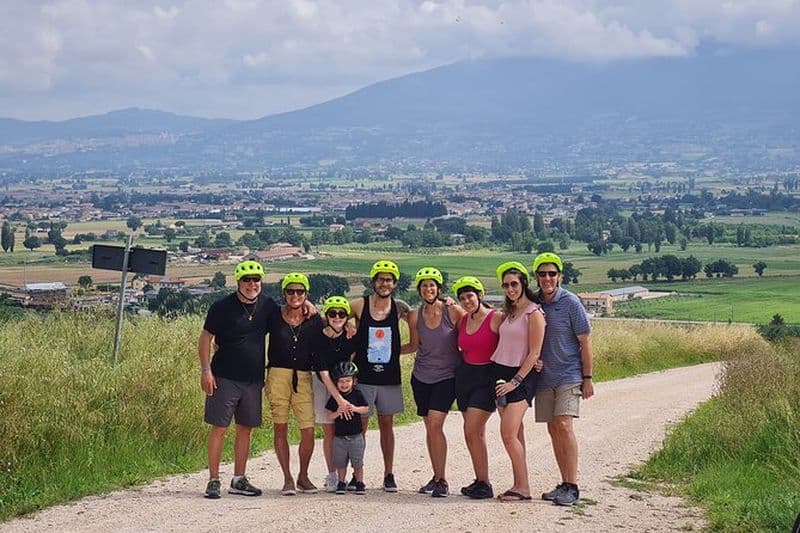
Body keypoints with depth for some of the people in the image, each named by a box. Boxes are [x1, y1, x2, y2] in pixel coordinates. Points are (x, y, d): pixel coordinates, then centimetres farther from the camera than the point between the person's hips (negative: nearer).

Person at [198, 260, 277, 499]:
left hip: (253, 379, 5)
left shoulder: (267, 306, 6)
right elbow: (206, 338, -3)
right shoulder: (223, 307, -7)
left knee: (246, 428, 10)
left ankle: (239, 480, 18)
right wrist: (205, 370, -10)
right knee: (219, 428, -3)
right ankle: (213, 480, 2)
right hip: (225, 378, -5)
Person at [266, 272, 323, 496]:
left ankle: (303, 477, 16)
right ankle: (287, 479, 11)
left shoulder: (314, 320, 6)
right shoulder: (274, 316, 2)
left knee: (308, 431, -4)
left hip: (304, 378, 1)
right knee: (280, 428, 1)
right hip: (278, 375, -1)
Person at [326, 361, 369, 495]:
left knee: (357, 462, 3)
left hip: (356, 436, -1)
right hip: (339, 436, 1)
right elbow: (329, 416, -1)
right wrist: (337, 412, -21)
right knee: (340, 463, 7)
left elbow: (366, 409, -1)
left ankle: (360, 483, 13)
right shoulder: (334, 398, 0)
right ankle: (341, 483, 19)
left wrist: (355, 409, -19)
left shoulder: (357, 394, 0)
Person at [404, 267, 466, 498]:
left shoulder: (453, 311, -9)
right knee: (430, 427, 7)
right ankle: (436, 477, 18)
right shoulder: (415, 317, 1)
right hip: (421, 377, 4)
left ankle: (442, 480, -9)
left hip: (447, 376, -4)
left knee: (435, 425, -15)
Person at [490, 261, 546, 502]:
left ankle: (523, 488, -7)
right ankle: (518, 485, 8)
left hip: (521, 375, -7)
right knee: (515, 433, 7)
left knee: (509, 434, -13)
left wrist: (516, 381, -13)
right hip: (500, 373, 7)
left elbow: (534, 353, -11)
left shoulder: (534, 313, -9)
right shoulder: (508, 312, 14)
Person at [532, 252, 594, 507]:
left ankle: (572, 486, -14)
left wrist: (587, 378, -6)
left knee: (564, 426, -15)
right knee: (553, 430, 7)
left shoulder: (570, 303, -7)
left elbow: (585, 341, -5)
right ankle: (565, 484, 15)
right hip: (544, 377, 5)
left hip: (569, 376, -5)